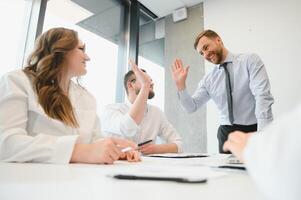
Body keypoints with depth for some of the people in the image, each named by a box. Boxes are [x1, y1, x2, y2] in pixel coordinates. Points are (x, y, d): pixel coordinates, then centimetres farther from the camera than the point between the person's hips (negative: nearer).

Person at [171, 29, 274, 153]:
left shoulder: (250, 60, -5)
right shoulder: (207, 80, 6)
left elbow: (263, 96, -17)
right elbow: (191, 107, 4)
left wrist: (263, 134, -27)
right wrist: (180, 85, -10)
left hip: (254, 130, -3)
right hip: (226, 133, 3)